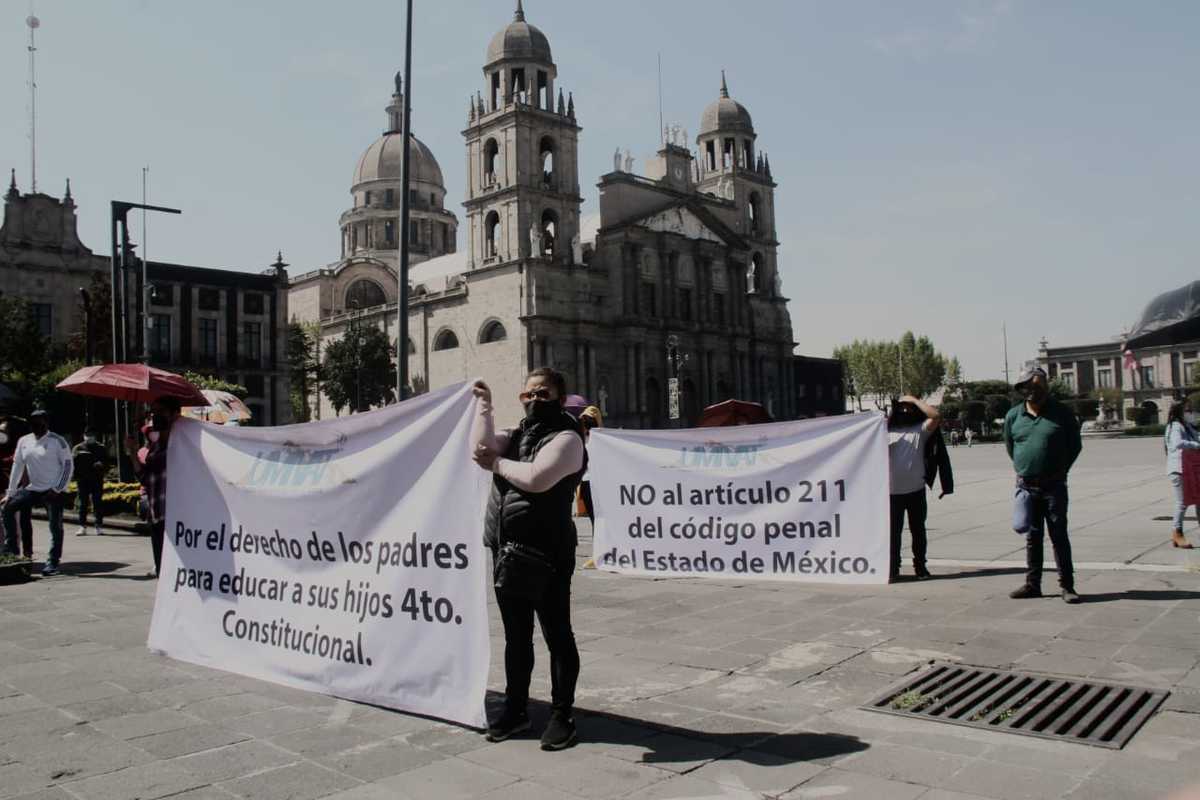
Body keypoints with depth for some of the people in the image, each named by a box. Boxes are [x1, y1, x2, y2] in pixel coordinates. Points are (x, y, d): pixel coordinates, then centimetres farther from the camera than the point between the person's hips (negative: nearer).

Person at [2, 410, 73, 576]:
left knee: (55, 526, -7)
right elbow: (17, 466, 11)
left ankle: (53, 562, 0)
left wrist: (58, 489, -15)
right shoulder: (24, 441, 8)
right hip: (33, 488, 6)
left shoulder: (57, 441, -8)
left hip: (54, 491, -6)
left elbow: (68, 465, -9)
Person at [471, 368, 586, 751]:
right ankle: (516, 709, 30)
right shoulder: (516, 434, 15)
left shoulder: (566, 437, -9)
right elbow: (482, 447, -3)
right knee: (515, 636, 17)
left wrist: (497, 463, -9)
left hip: (546, 554, -7)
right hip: (506, 551, 8)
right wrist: (484, 404, -3)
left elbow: (536, 478, -24)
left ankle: (562, 715, 14)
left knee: (557, 636, 3)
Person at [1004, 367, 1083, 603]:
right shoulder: (1013, 415, 3)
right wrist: (1021, 469, 11)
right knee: (1032, 537, 10)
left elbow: (1075, 444, 5)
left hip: (1054, 486, -2)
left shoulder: (1061, 413, -3)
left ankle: (1067, 586, 9)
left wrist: (1061, 470, 2)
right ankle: (1032, 584, 18)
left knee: (1059, 536, 2)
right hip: (1027, 486, 3)